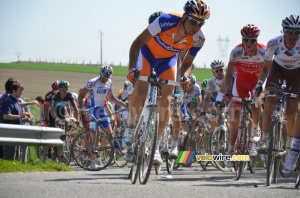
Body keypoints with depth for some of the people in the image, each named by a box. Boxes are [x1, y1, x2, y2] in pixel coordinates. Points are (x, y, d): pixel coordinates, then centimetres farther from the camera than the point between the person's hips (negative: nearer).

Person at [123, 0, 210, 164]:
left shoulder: (198, 39, -24)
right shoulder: (166, 21, -37)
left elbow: (187, 63, -11)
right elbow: (137, 43, -30)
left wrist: (184, 76, -35)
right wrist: (132, 68, -42)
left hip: (167, 59, 3)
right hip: (147, 52, -3)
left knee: (165, 100, -12)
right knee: (139, 93, -23)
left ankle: (155, 146, -4)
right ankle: (130, 128, 4)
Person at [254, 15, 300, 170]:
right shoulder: (274, 44, -30)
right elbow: (266, 68, -14)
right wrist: (259, 83, -28)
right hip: (278, 69, 1)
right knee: (269, 104, -22)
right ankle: (264, 140, -5)